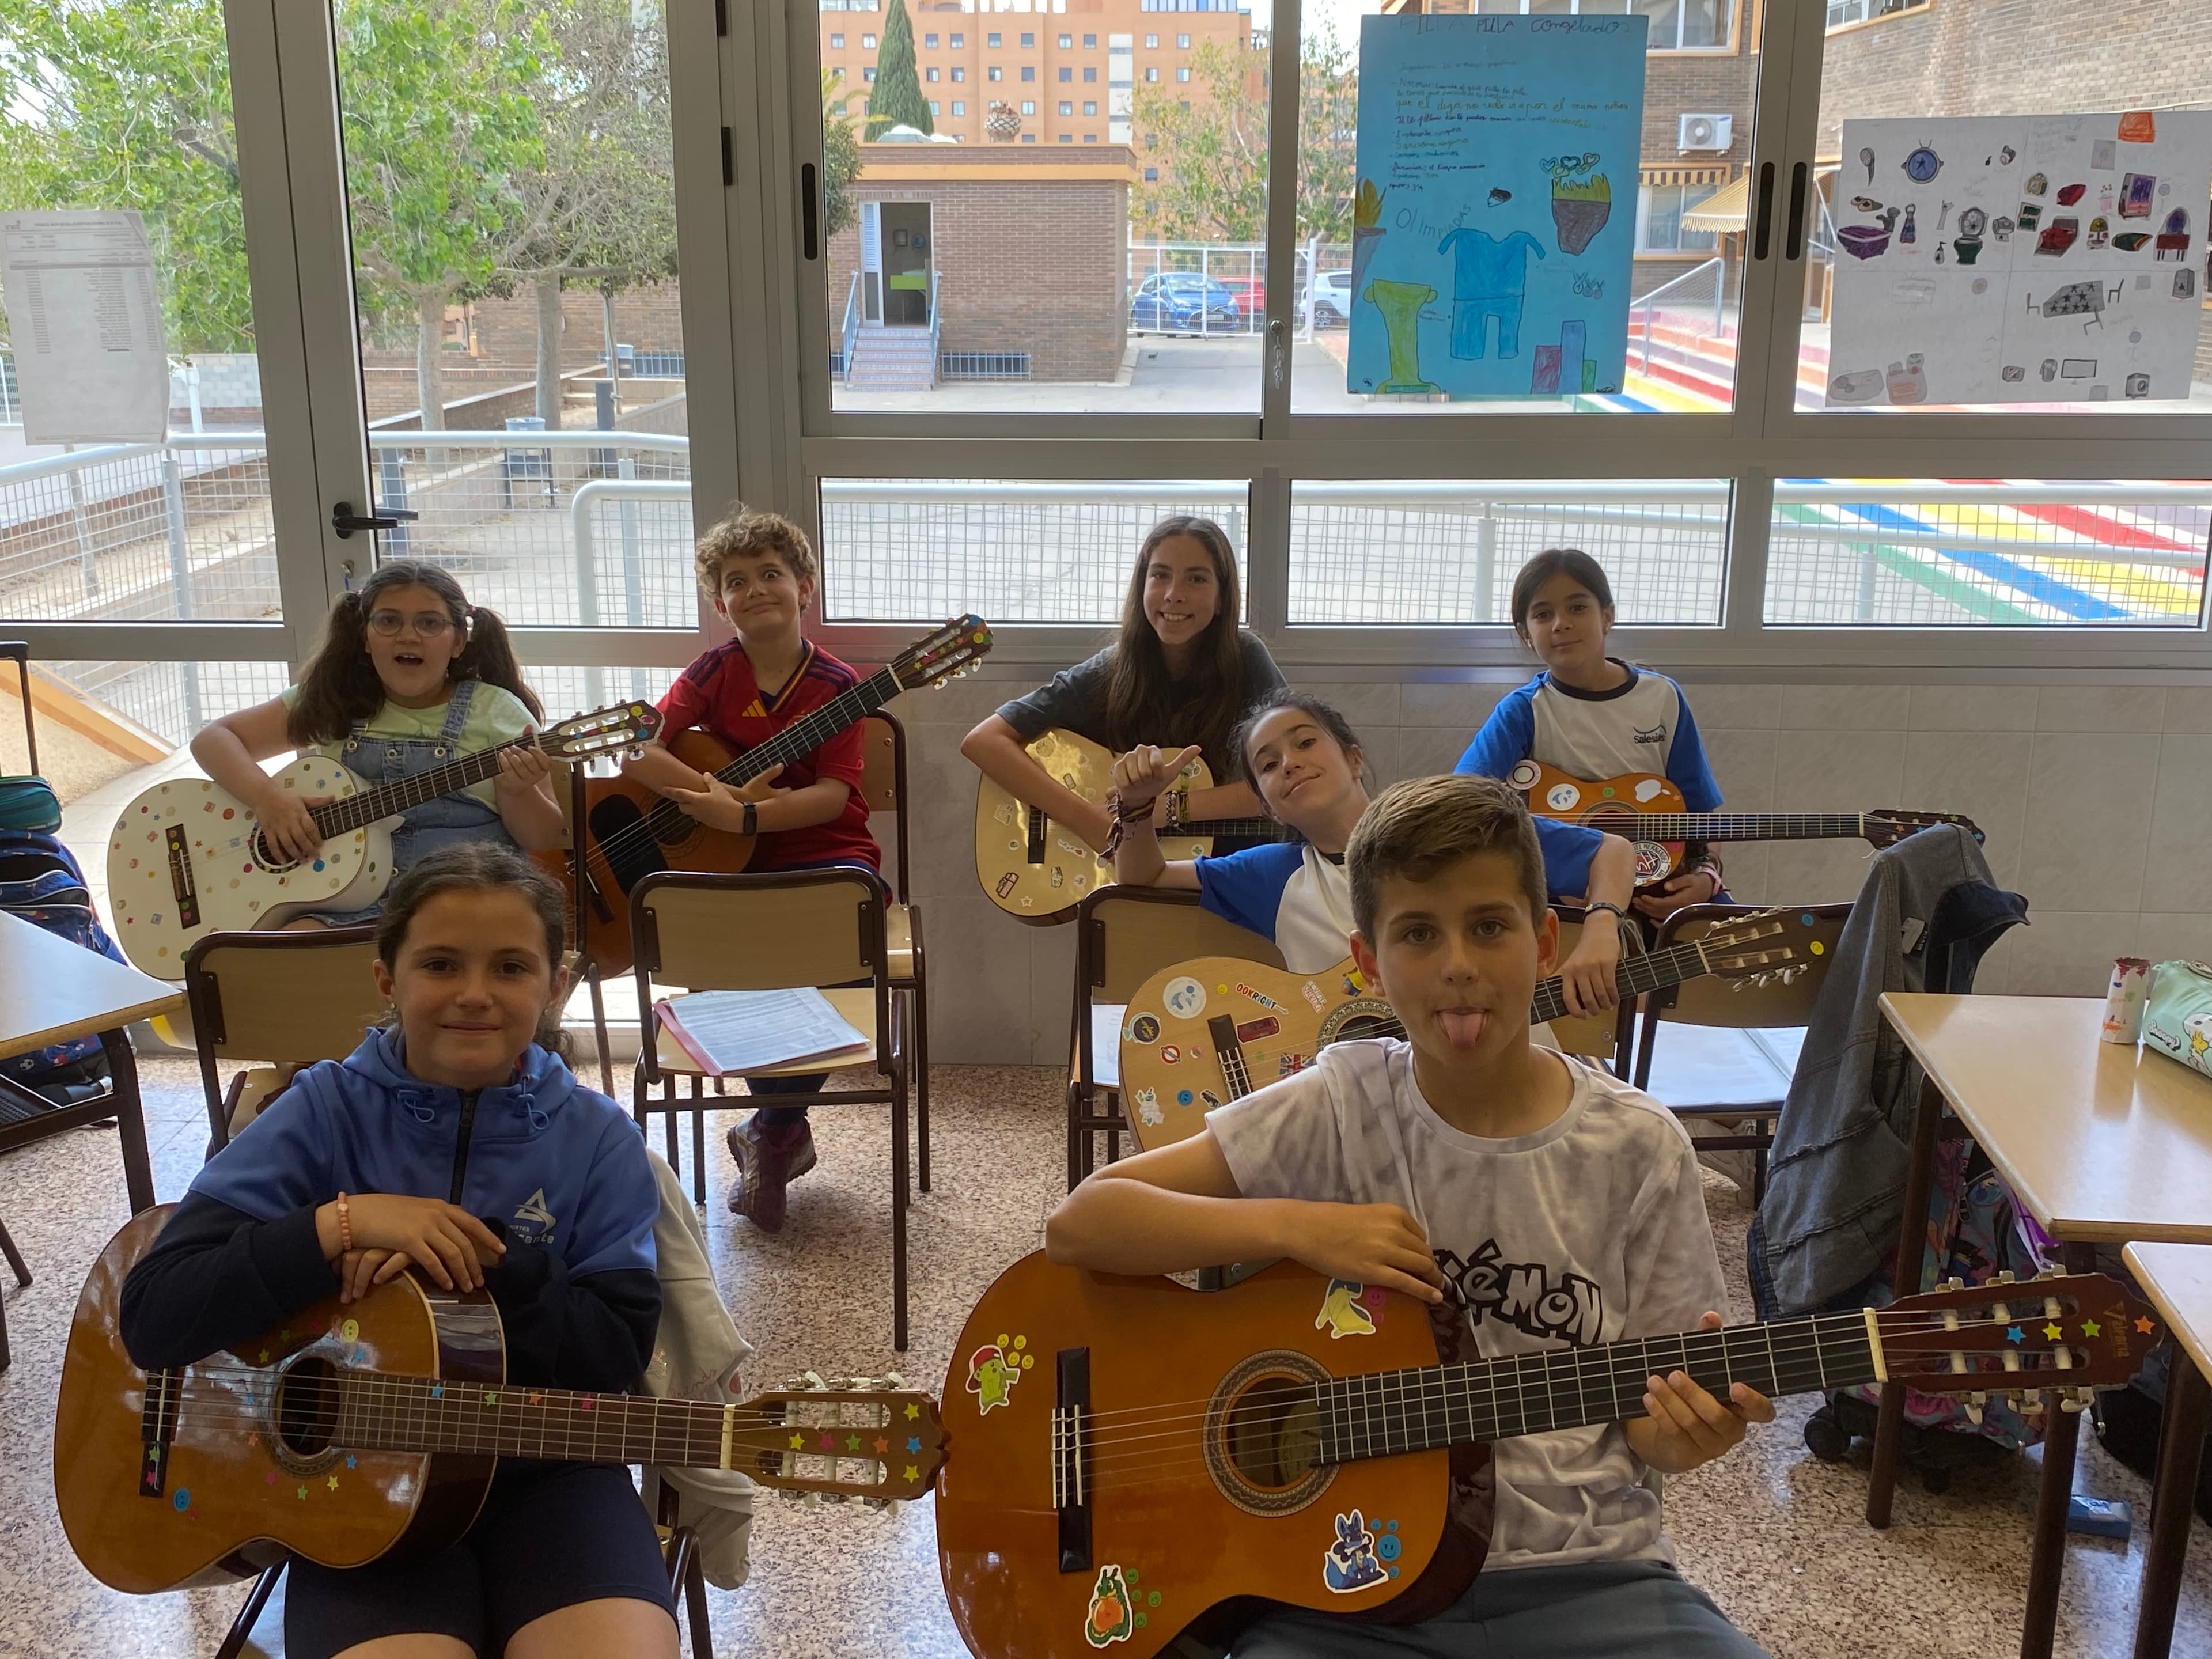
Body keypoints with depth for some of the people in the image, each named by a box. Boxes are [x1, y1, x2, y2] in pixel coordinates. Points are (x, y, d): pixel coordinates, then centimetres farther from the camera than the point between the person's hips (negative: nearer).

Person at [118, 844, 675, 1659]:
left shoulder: (599, 1141, 0)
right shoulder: (324, 1113, -2)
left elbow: (619, 1351, -5)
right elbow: (155, 1316, -8)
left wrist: (485, 1261, -17)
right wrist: (343, 1224, -18)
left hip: (545, 1468, 1)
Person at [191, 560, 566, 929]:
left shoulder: (496, 711, 3)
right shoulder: (332, 702, 11)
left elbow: (546, 839, 2)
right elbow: (213, 739, 12)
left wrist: (518, 793, -21)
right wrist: (267, 796, -8)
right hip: (343, 899, 3)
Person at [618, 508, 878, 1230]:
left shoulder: (834, 683, -1)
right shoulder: (715, 671, 3)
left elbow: (835, 794, -11)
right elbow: (638, 754, -5)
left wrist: (744, 815, -24)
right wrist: (716, 793, -20)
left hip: (825, 855, 0)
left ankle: (769, 1130, -7)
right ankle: (787, 1131, -5)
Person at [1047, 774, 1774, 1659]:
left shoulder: (1636, 1147, -2)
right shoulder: (1337, 1113, -5)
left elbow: (1646, 1416, 5)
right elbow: (1078, 1224, -9)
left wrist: (1690, 1429, -18)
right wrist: (1294, 1226, -21)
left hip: (1581, 1575, 3)